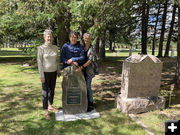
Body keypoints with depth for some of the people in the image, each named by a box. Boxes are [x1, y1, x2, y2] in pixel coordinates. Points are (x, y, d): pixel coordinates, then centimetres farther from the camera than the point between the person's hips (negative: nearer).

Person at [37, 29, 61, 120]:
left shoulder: (55, 48, 2)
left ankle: (50, 106, 34)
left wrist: (58, 71, 9)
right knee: (45, 92, 0)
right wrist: (41, 75, -15)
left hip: (53, 72, 5)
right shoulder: (41, 48, -12)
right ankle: (46, 112, 11)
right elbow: (39, 62, -13)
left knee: (52, 90, 15)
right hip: (45, 72, -5)